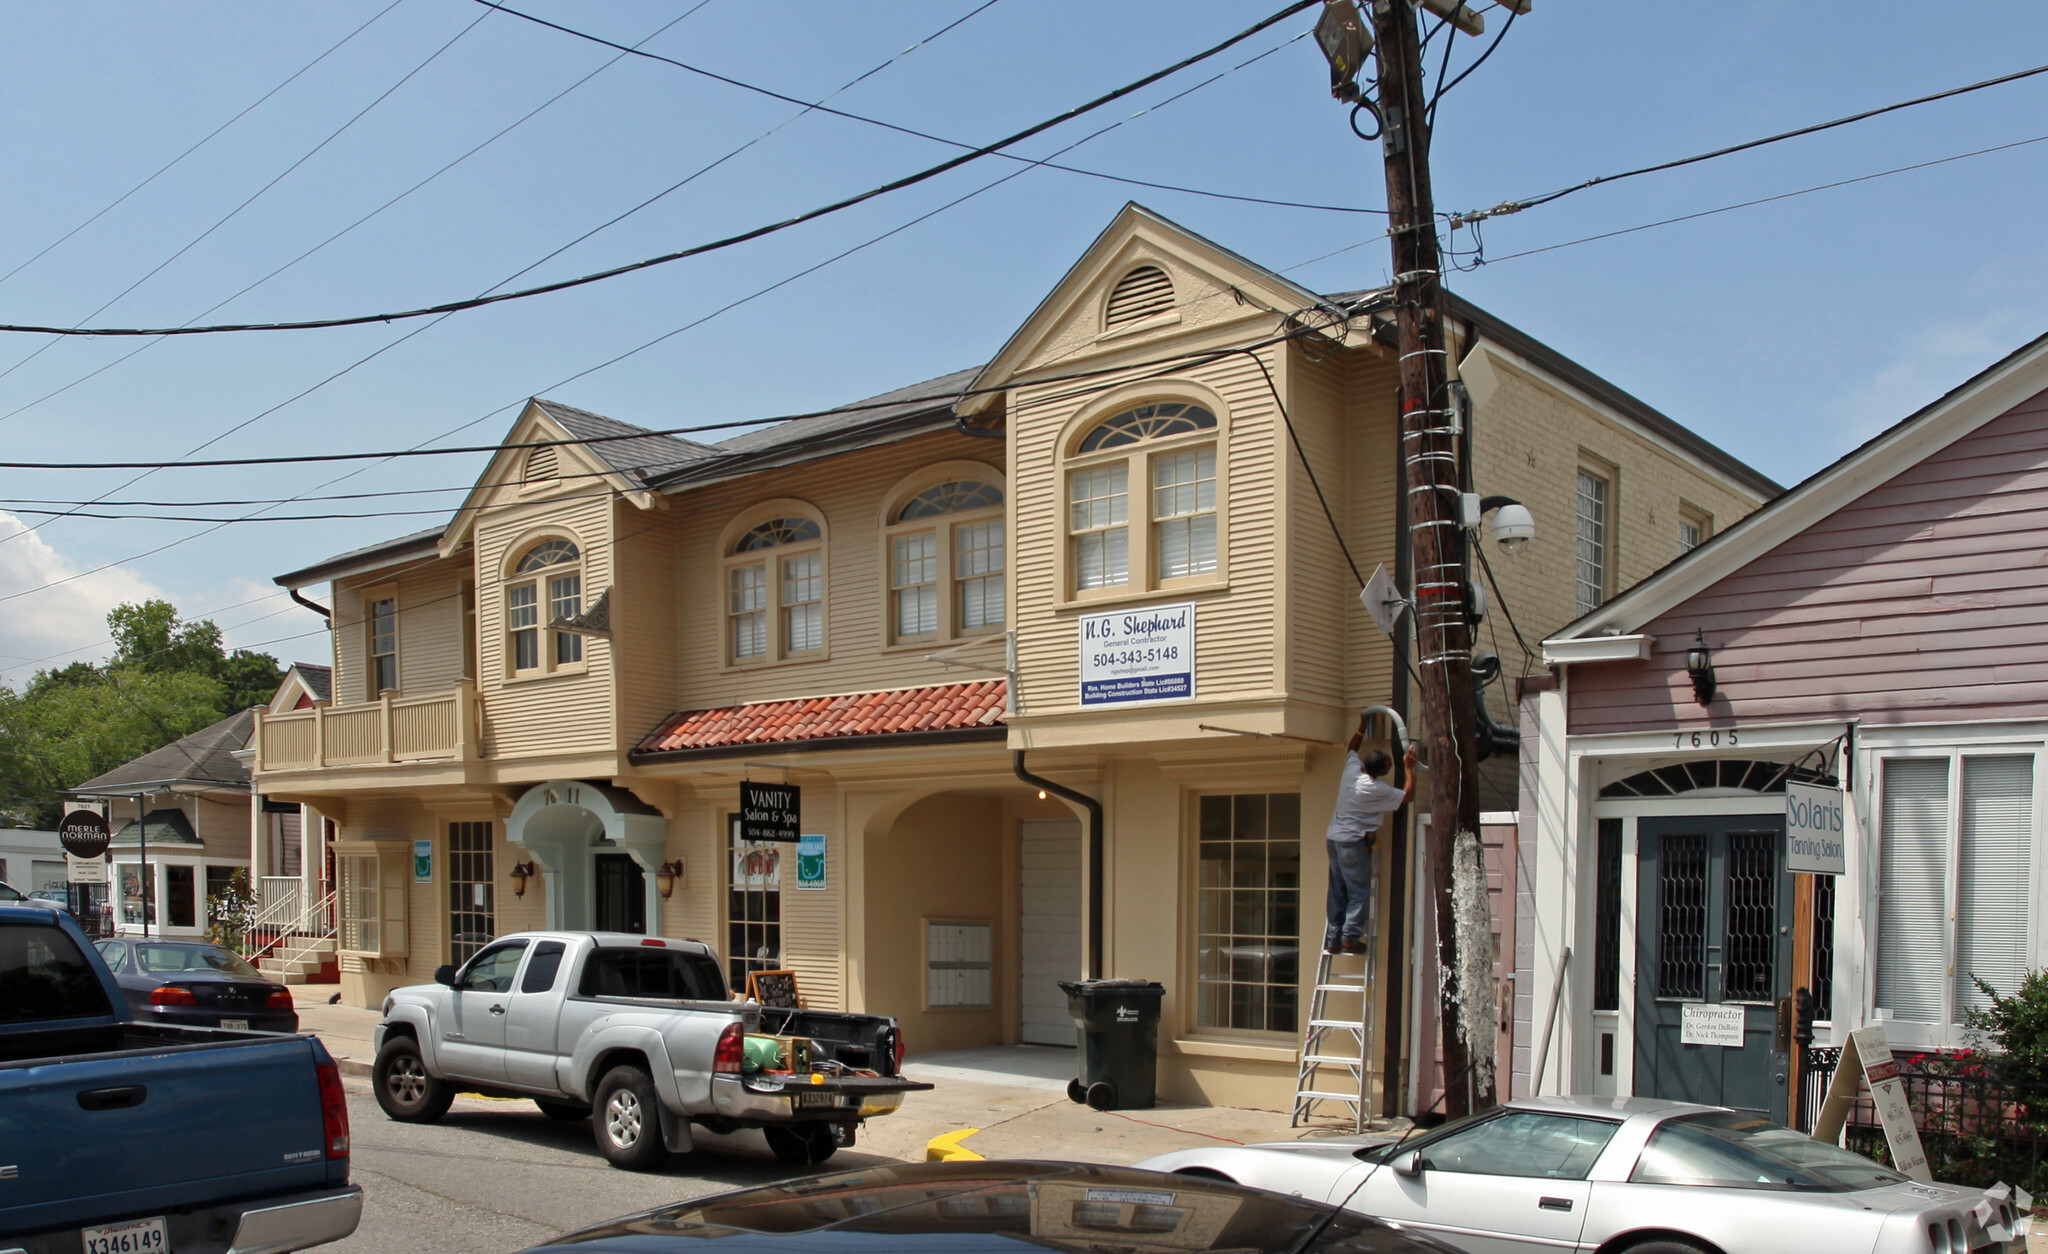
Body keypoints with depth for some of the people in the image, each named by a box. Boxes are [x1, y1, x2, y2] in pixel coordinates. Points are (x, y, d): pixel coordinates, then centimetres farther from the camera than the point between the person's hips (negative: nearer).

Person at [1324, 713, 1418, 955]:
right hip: (1354, 842, -8)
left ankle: (1333, 939, 9)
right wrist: (1409, 768, 0)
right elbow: (1408, 795, -6)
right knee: (1359, 891, -2)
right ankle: (1351, 936, -10)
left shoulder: (1352, 769, 2)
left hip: (1334, 837, 8)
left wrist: (1362, 726, 28)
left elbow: (1352, 748, 25)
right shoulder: (1377, 790, -16)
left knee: (1338, 892, 9)